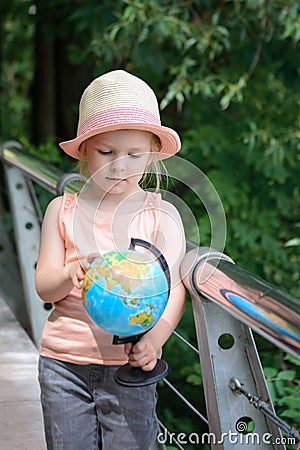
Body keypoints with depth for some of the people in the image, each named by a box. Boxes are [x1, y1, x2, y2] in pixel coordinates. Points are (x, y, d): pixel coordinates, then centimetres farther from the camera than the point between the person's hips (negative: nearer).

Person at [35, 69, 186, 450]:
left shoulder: (161, 215, 1)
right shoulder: (63, 210, 5)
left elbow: (174, 287, -7)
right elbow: (43, 286, 1)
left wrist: (154, 338, -27)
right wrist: (73, 273, -22)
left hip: (129, 363, -1)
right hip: (63, 359, 2)